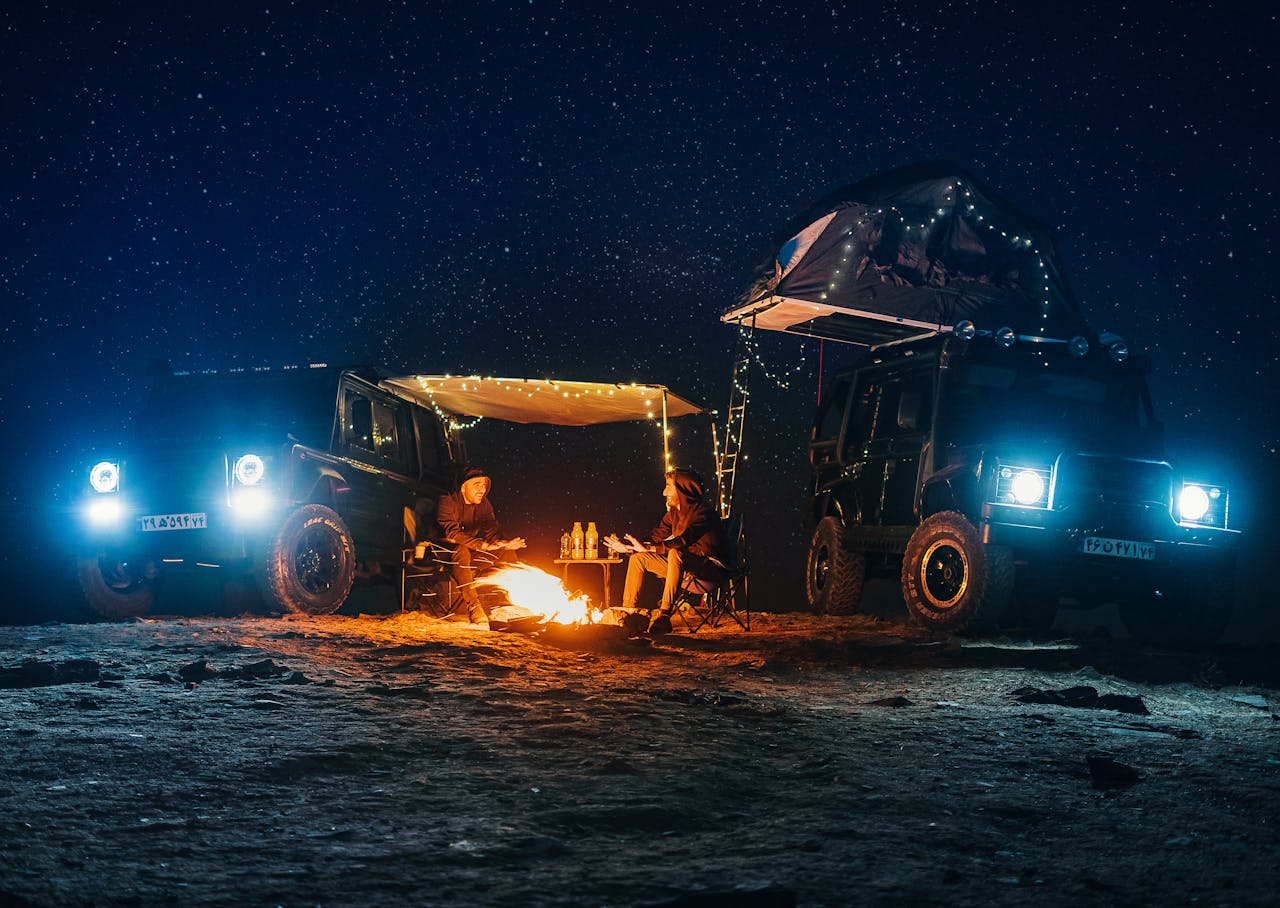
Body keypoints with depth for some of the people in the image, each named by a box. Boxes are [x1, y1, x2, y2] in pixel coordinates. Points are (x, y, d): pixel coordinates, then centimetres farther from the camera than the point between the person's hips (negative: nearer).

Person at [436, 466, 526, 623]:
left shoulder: (483, 504, 5)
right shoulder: (448, 502, -16)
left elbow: (491, 530, -5)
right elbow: (451, 533, -30)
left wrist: (504, 544, -30)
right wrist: (483, 545, -41)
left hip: (472, 553, 7)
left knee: (507, 552, -9)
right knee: (461, 550, -40)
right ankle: (474, 605, -41)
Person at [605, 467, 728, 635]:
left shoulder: (702, 512, -19)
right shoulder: (674, 512, 9)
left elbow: (683, 541, -31)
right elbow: (656, 536, 9)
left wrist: (647, 548, -33)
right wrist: (627, 547, -6)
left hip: (710, 567, -9)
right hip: (684, 565, 9)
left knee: (675, 554, -39)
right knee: (637, 558, 3)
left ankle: (664, 615, -44)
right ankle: (627, 611, -1)